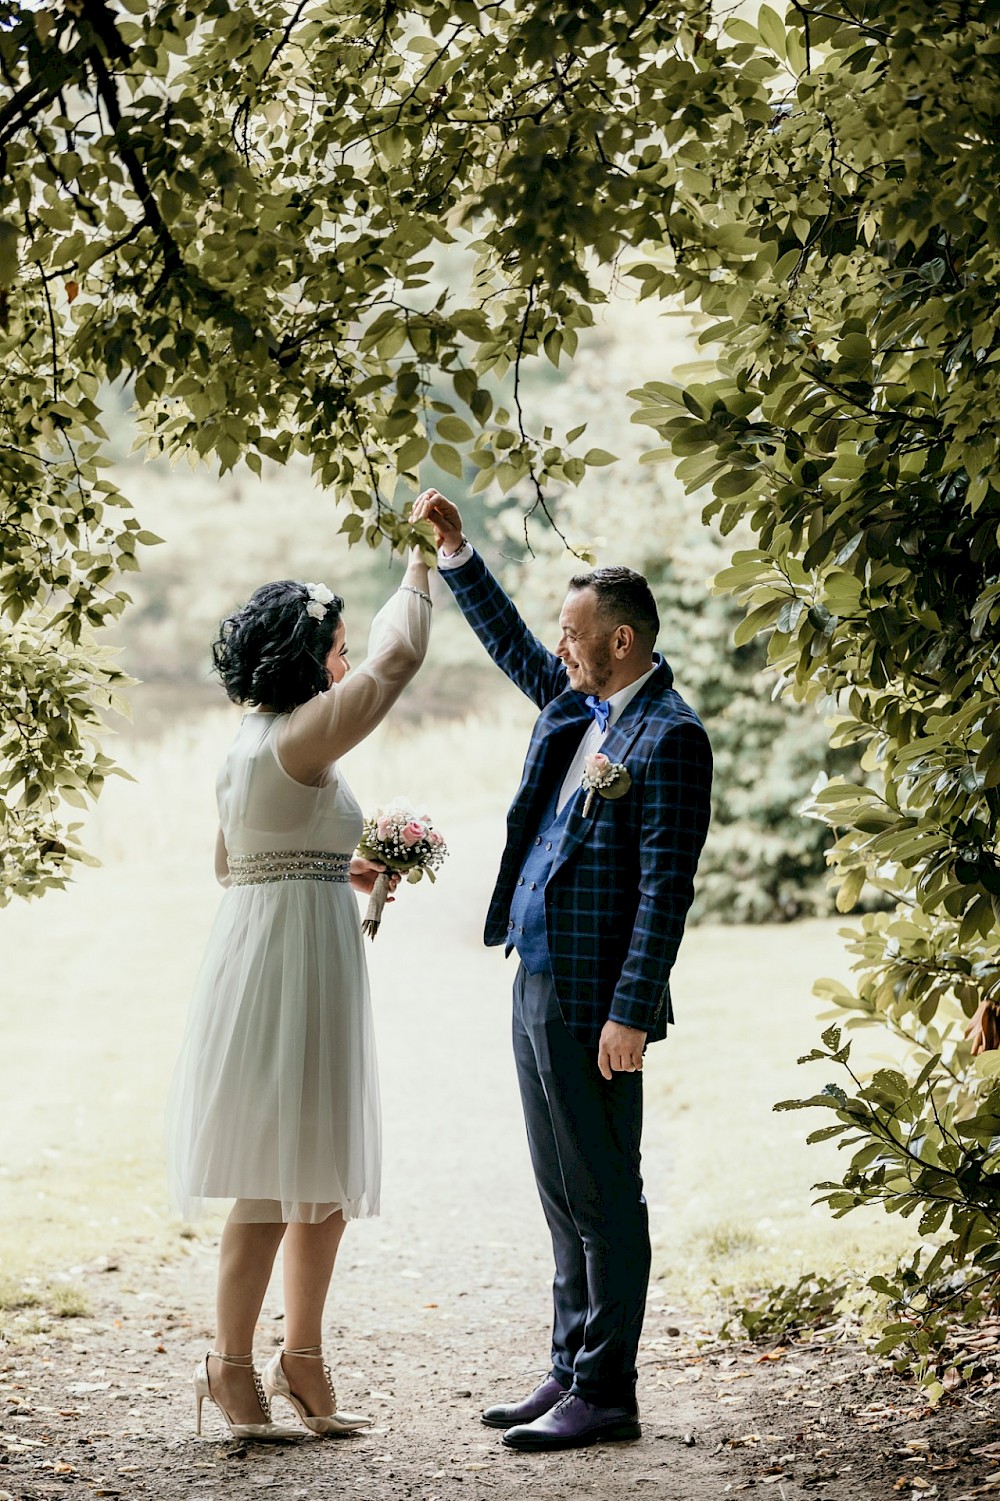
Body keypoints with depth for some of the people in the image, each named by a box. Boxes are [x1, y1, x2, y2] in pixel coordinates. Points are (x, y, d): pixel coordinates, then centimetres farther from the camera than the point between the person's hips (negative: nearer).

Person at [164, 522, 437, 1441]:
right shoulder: (302, 737, -14)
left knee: (328, 1176, 13)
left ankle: (303, 1362, 19)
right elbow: (400, 656, -12)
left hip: (273, 955, 10)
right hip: (292, 960, -10)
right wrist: (422, 563, 2)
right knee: (277, 1179, -5)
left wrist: (337, 873, 20)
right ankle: (233, 1365, 3)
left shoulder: (249, 745, 15)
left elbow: (233, 862, 24)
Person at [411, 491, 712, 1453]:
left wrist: (630, 1012, -22)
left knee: (603, 1199, -2)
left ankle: (605, 1394, 4)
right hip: (537, 987, 9)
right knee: (566, 1198, 14)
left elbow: (666, 888, -18)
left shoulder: (669, 736, -13)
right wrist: (455, 552, 21)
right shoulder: (575, 706, 12)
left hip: (595, 1003, -9)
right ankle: (571, 1374, 22)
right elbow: (508, 642, 30)